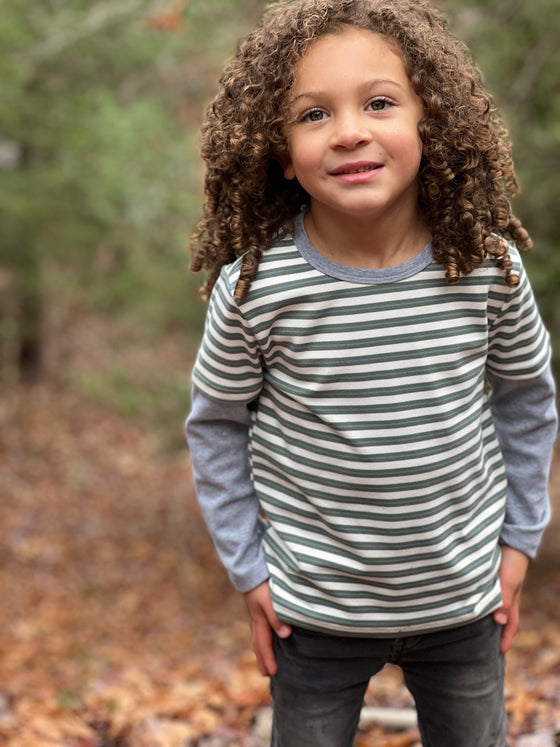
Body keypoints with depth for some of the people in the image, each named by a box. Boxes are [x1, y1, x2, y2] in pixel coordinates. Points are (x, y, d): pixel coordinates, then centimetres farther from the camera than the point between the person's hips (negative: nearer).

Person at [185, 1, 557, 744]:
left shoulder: (490, 267, -15)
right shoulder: (254, 287, -20)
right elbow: (217, 424, -5)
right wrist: (247, 568, -2)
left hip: (464, 599, 2)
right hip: (315, 609, -1)